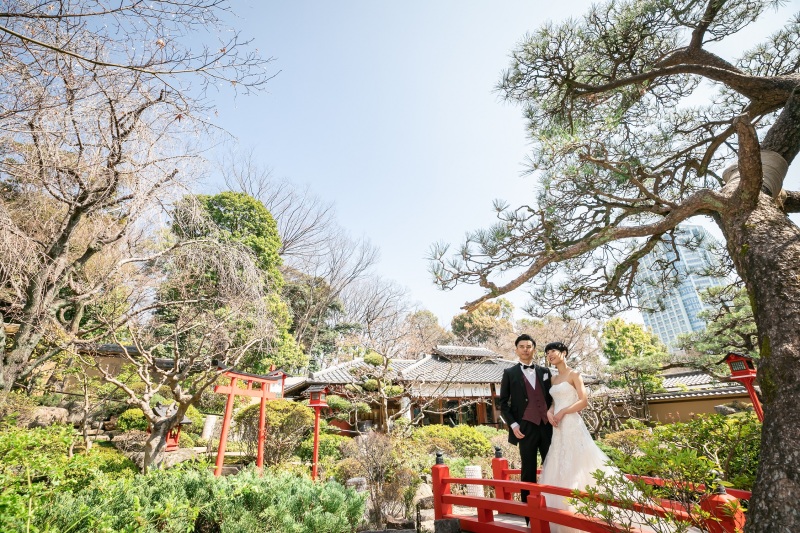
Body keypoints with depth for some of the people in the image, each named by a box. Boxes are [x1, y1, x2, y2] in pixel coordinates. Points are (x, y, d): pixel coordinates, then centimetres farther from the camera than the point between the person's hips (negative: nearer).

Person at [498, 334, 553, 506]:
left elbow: (551, 398, 17)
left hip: (547, 426, 3)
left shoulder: (544, 371, 13)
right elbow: (503, 403, 3)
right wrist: (513, 424, -7)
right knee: (528, 469, 4)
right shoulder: (510, 373, 3)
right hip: (526, 428, -3)